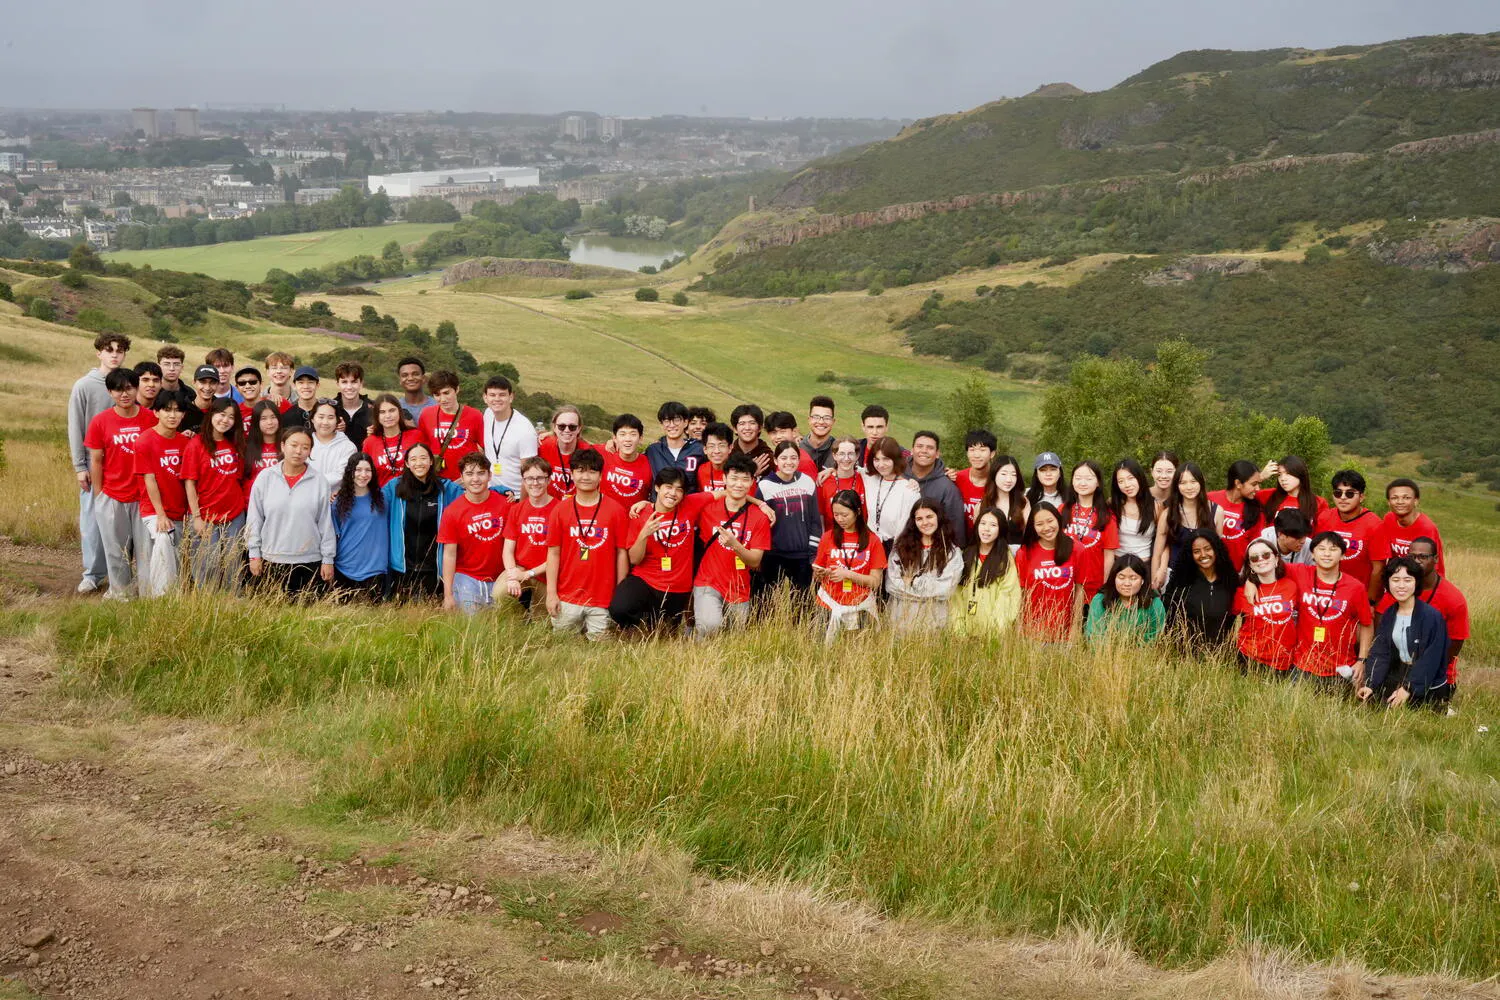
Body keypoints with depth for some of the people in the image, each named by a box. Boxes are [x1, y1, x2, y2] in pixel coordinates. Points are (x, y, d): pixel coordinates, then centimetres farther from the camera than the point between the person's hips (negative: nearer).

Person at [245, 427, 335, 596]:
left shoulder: (319, 482, -1)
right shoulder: (265, 477, 0)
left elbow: (325, 523, 2)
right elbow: (254, 519, 4)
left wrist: (328, 559, 1)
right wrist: (254, 554, 1)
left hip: (311, 562, 0)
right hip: (272, 561, 1)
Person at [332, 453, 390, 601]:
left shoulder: (381, 498, 2)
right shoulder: (339, 500, 2)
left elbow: (388, 531, 8)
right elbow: (333, 534, 7)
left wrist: (387, 561, 3)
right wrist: (329, 563, 4)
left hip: (374, 568, -1)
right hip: (345, 568, 1)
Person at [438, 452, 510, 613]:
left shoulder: (504, 504, -2)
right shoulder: (452, 511, -5)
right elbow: (449, 554, -4)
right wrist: (448, 595, -6)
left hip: (498, 580, 2)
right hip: (466, 579, -2)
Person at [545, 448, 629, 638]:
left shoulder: (616, 510, -1)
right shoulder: (561, 509, 3)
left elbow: (621, 553, 2)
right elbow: (553, 553, 4)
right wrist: (551, 593, -1)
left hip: (603, 600, -1)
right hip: (566, 599, 1)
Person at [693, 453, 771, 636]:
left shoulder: (760, 517, -3)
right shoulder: (707, 508, -4)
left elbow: (755, 561, -7)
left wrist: (734, 544, -26)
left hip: (739, 592, 3)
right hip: (708, 585, -3)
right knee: (710, 626, -31)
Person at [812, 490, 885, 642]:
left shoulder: (872, 540, 1)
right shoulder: (828, 537, 4)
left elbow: (875, 582, -3)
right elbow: (817, 577, 8)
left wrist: (847, 574, -15)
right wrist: (819, 574, -14)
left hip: (860, 608, -1)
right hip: (831, 606, 1)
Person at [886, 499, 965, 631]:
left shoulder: (953, 552, 3)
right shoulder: (900, 546, 7)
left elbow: (945, 590, -6)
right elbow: (891, 584, -2)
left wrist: (913, 581, -3)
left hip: (934, 620, -1)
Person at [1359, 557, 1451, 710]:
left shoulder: (1432, 616, -17)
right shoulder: (1388, 615, 3)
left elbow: (1430, 659, -19)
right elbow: (1380, 653, -1)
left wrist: (1408, 689, -22)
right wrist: (1370, 684, -14)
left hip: (1428, 686, -6)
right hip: (1399, 673, 6)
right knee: (1369, 697, -7)